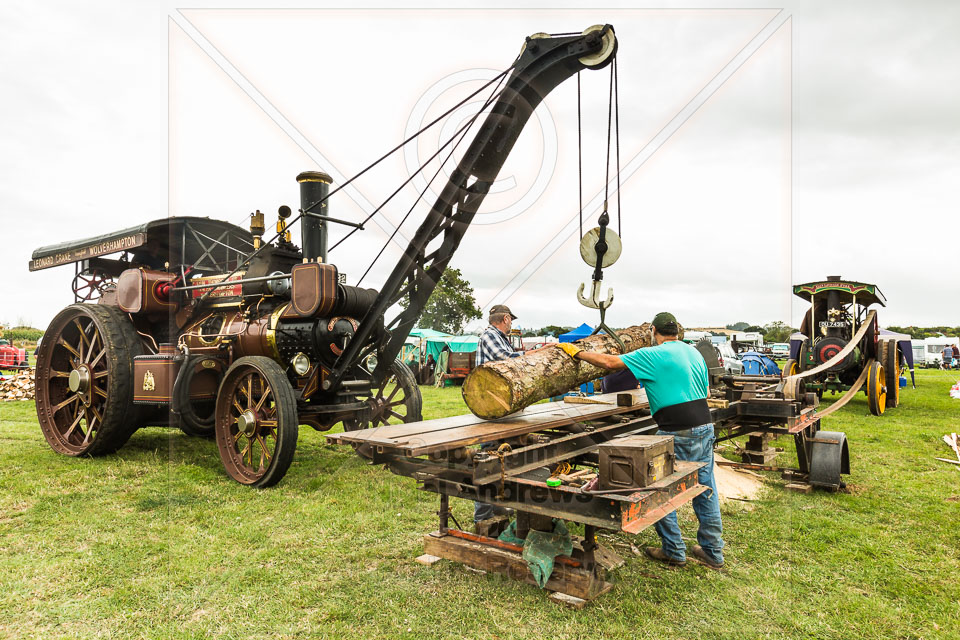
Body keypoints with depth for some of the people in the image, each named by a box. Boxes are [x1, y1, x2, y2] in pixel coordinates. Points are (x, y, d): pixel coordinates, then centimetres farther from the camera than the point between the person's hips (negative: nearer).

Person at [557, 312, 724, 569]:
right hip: (705, 427, 8)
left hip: (678, 434, -8)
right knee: (706, 490, 14)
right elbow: (706, 392, 18)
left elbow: (611, 362, -11)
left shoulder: (654, 355, -9)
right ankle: (712, 552, 24)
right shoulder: (694, 353, 13)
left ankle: (673, 551, 16)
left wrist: (576, 352, -2)